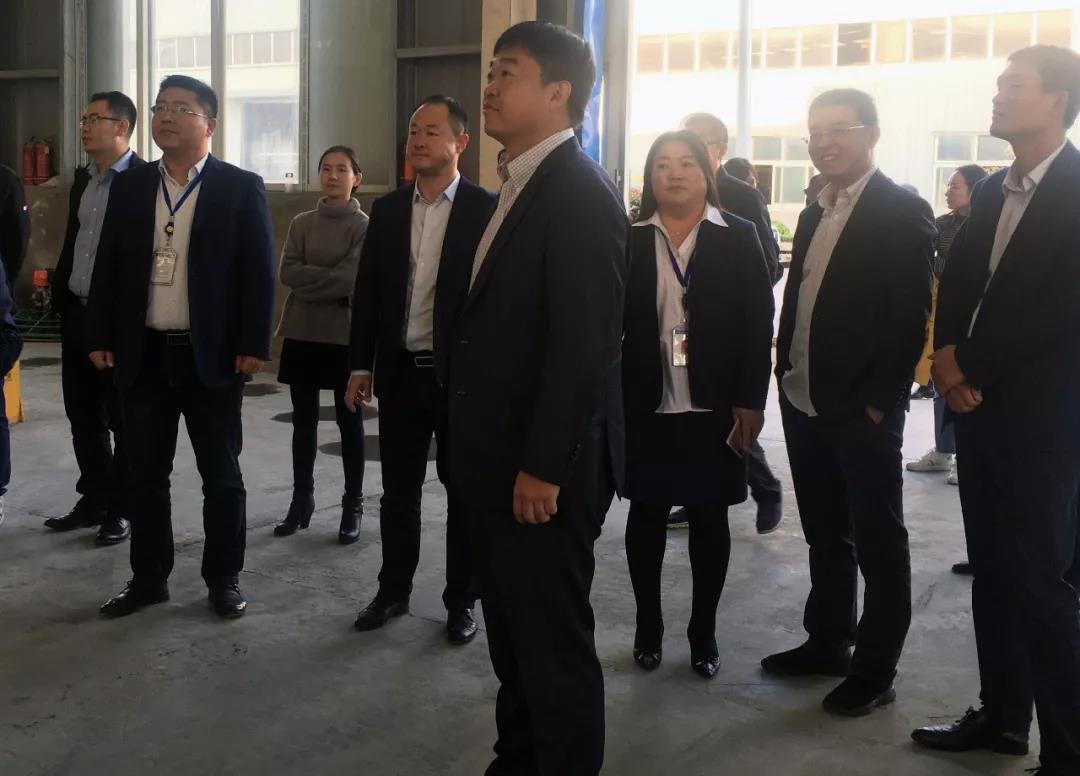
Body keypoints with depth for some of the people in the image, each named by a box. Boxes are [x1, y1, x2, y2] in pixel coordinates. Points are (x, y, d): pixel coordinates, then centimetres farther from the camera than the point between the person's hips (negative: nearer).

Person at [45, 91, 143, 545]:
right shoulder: (82, 180, 14)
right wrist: (59, 296, 13)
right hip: (77, 315, 8)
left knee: (124, 419, 3)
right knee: (83, 416, 14)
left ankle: (123, 509, 14)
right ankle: (94, 500, 27)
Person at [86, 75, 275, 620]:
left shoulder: (241, 188, -2)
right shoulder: (129, 187, 9)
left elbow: (259, 273, -5)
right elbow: (108, 266, 10)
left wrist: (253, 345, -11)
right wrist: (100, 338, 3)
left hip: (211, 355, -3)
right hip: (142, 354, 4)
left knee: (221, 476, 7)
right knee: (146, 476, 11)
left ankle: (224, 580, 19)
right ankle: (148, 579, 24)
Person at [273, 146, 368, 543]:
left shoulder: (364, 226, -2)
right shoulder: (301, 223, 9)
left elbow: (352, 279, -14)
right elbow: (286, 272, -3)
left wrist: (308, 280, -9)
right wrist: (331, 280, -12)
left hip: (345, 335, -3)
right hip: (302, 334, 4)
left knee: (349, 421, 5)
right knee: (304, 420, 8)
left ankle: (353, 506, 12)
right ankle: (301, 501, 18)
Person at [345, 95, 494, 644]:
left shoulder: (487, 209, -5)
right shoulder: (387, 209, 8)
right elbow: (368, 290, 9)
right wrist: (360, 365, 6)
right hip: (399, 370, 4)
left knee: (464, 493, 8)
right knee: (398, 491, 13)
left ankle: (461, 600, 21)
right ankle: (393, 591, 27)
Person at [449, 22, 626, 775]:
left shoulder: (580, 191, -16)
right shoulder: (524, 186, 14)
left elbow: (584, 341, -22)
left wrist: (542, 466, -22)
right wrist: (496, 454, 14)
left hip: (544, 465, -9)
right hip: (504, 457, 10)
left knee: (555, 639, 4)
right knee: (513, 630, 19)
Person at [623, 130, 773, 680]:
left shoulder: (738, 238, 1)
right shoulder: (629, 239, 3)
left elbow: (758, 324, -2)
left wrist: (751, 401, -8)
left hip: (713, 406, 0)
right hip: (644, 405, 1)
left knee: (709, 518, 8)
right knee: (646, 515, 9)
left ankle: (703, 631, 21)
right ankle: (648, 627, 23)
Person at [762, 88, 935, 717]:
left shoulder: (903, 211, -9)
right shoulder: (816, 213, 14)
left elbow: (910, 315, -14)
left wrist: (879, 400, -17)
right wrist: (787, 373, 9)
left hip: (863, 408, -7)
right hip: (804, 403, 7)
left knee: (877, 541, 4)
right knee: (825, 534, 17)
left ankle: (875, 669, 14)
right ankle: (828, 642, 30)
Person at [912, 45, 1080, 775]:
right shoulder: (992, 190, 13)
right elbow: (958, 281, 15)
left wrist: (970, 368, -11)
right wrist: (947, 354, -4)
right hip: (981, 405, 7)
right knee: (994, 572, 14)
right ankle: (1002, 715, 27)